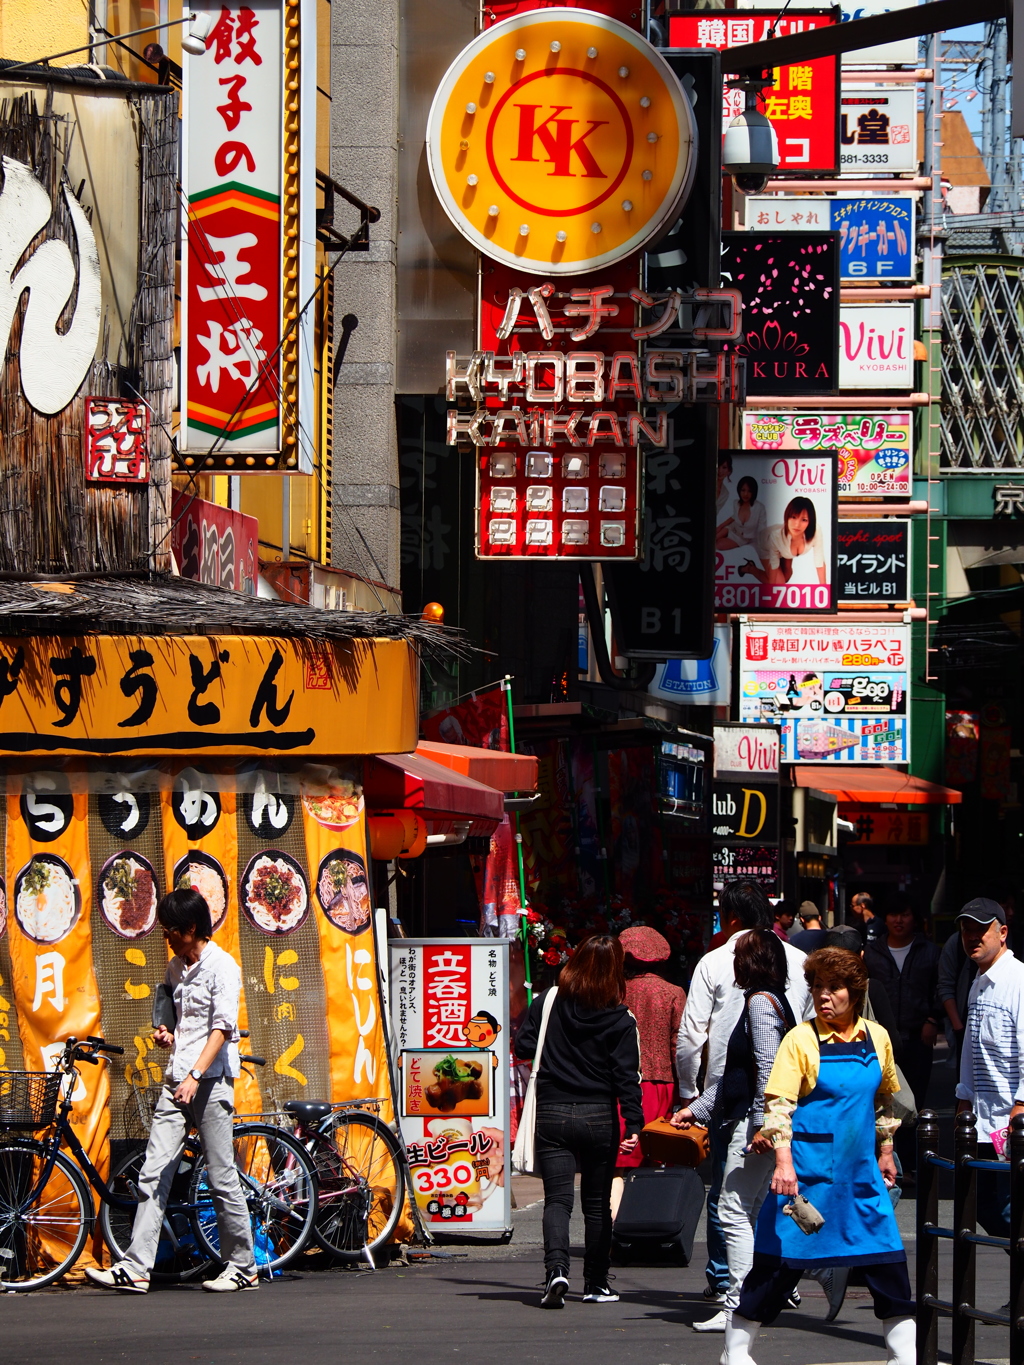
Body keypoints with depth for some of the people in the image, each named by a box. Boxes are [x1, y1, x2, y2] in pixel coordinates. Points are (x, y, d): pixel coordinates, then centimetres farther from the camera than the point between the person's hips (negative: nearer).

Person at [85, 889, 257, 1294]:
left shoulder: (221, 967, -8)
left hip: (211, 1082, -7)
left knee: (222, 1178, -2)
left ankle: (243, 1268, 9)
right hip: (175, 1080, 7)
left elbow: (222, 1028, -18)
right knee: (153, 1176, -2)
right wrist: (168, 1036, 7)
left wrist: (195, 1075, -29)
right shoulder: (176, 968, 16)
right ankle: (135, 1268, -6)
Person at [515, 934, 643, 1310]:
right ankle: (596, 1284, 18)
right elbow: (627, 1075, -11)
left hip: (552, 1114, 0)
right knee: (597, 1203, 12)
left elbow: (523, 1048, 2)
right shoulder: (621, 1020, -6)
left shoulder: (548, 1003, -3)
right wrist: (634, 1124, -13)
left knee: (557, 1198, -2)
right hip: (599, 1118, 0)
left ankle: (556, 1268, -26)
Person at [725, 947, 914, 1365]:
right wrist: (784, 1162, -23)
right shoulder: (801, 1040, -8)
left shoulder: (877, 1038, 6)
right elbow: (778, 1103, -13)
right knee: (781, 1261, 0)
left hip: (861, 1174, 4)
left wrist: (885, 1151, 22)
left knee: (888, 1261, 1)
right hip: (809, 1170, -4)